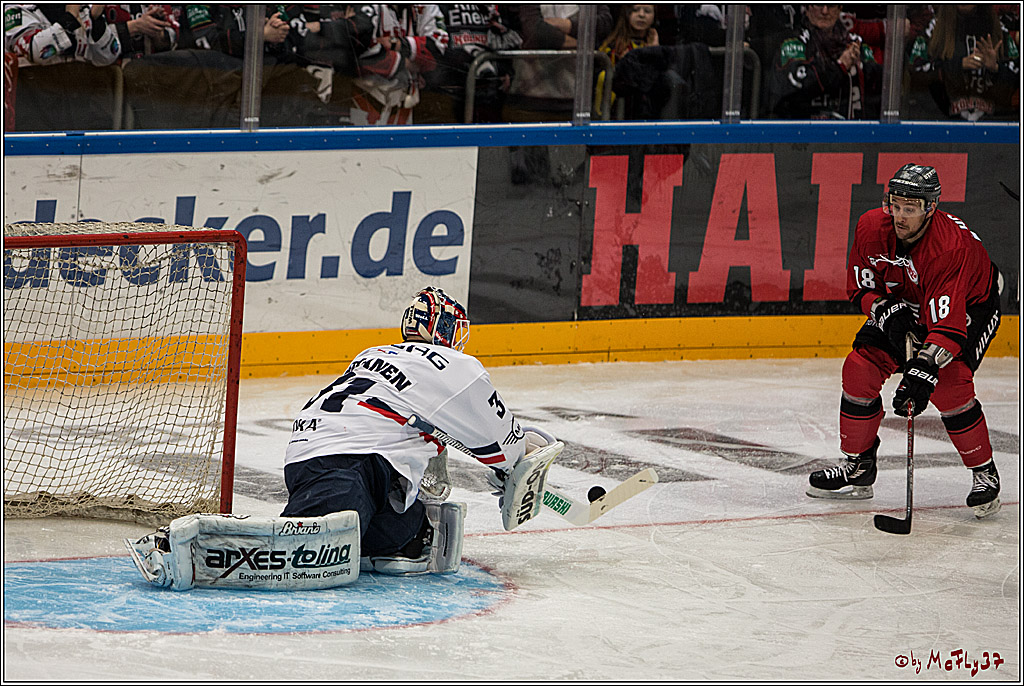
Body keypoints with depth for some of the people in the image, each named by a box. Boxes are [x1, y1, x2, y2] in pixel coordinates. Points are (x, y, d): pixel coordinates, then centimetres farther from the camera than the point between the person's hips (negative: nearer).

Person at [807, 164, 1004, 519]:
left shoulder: (953, 246, -39)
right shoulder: (871, 228, -22)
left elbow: (949, 325, -45)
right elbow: (861, 287, -7)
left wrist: (924, 367, -57)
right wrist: (886, 311, -28)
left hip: (971, 305, -6)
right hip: (904, 304, 6)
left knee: (949, 382, -27)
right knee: (860, 366, -9)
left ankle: (984, 473, -8)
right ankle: (858, 467, 7)